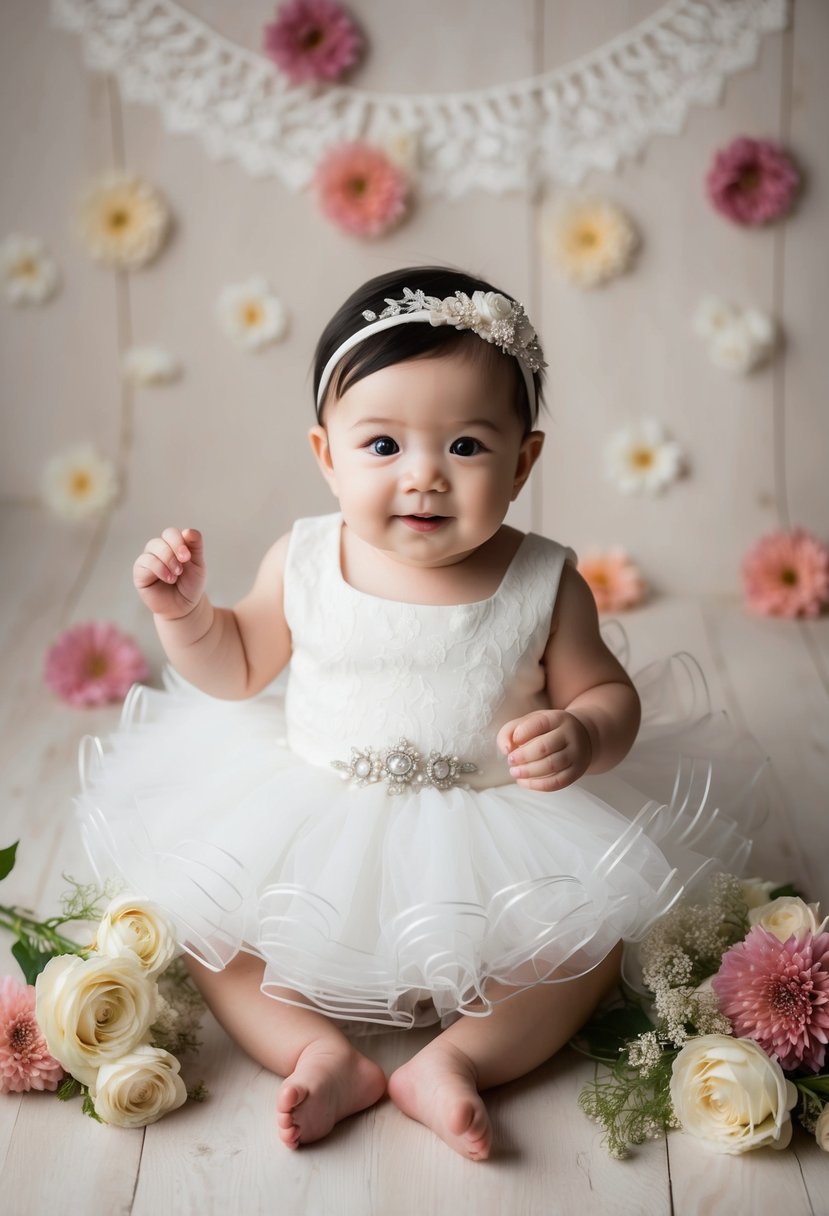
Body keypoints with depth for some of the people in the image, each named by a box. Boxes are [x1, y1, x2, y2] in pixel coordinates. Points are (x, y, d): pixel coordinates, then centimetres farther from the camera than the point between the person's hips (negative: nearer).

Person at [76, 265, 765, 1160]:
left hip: (493, 832, -1)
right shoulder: (301, 566, -10)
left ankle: (456, 1057, -7)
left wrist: (581, 737, -27)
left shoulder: (544, 585, -15)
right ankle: (321, 1053, -7)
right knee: (206, 924, -9)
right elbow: (234, 669, 6)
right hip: (314, 832, 1)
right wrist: (183, 612, -13)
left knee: (587, 945, -14)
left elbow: (609, 694, -4)